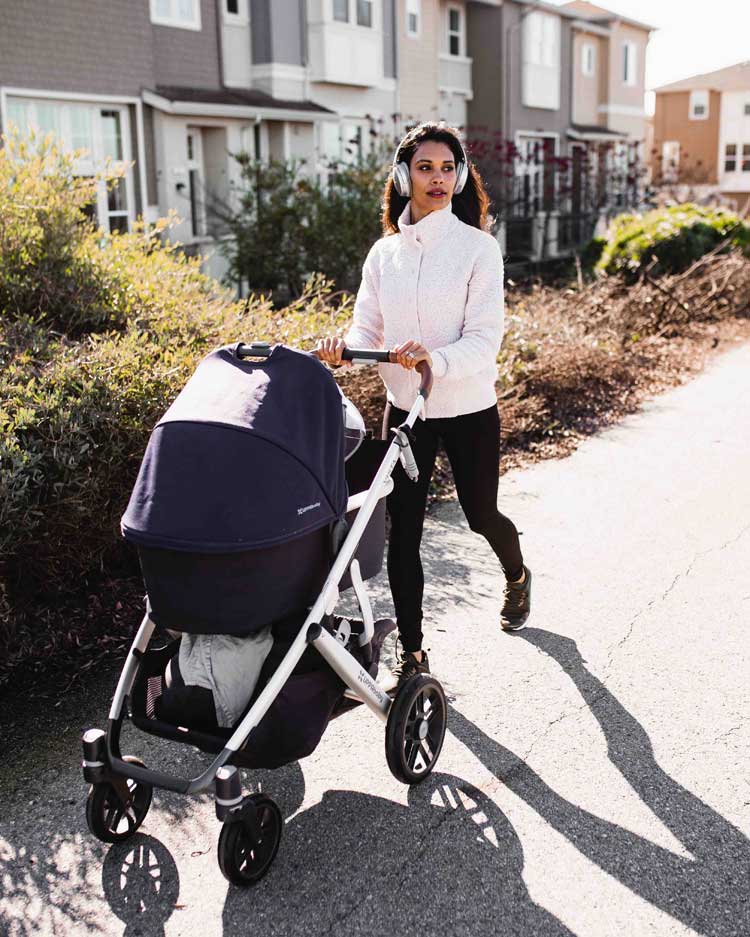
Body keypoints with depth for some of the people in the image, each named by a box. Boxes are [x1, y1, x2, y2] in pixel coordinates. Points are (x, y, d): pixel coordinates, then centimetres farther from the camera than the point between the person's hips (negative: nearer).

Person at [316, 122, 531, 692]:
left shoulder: (478, 247, -9)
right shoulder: (384, 253, 4)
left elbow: (485, 338, -16)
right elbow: (368, 328, 2)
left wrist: (436, 359, -35)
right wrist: (343, 349, -21)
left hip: (469, 409, -3)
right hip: (404, 409, 3)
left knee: (481, 515, 15)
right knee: (403, 530, -1)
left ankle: (517, 576, 50)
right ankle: (412, 653, 12)